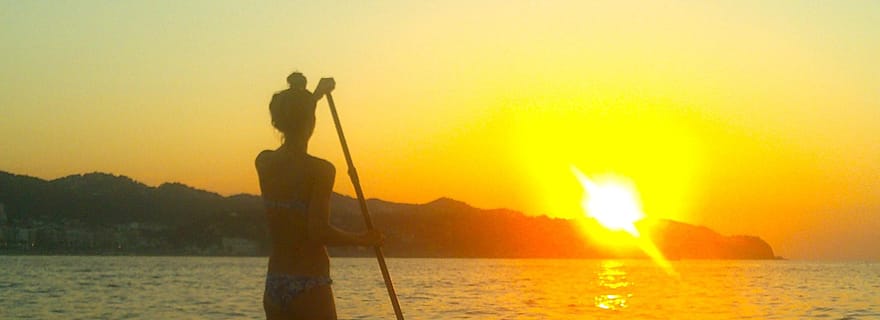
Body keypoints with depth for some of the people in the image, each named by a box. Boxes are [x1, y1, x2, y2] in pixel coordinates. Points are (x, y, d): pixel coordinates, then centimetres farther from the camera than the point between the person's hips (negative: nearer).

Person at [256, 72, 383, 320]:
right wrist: (362, 240, -4)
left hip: (274, 285, 7)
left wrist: (315, 95, 38)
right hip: (310, 287, -6)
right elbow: (319, 232, -21)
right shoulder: (320, 170, -14)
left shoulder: (264, 163, 4)